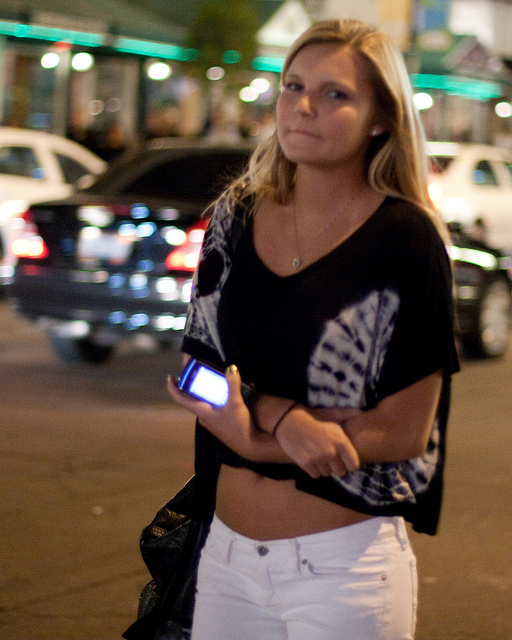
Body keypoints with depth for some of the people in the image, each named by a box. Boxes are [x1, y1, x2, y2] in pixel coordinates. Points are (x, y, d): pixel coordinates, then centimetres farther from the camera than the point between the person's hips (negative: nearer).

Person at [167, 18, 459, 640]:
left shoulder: (404, 239, -11)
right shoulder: (236, 218, 4)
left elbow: (404, 431, -12)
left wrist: (253, 439, -16)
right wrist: (285, 418, -18)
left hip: (345, 564, -4)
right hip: (227, 550, 5)